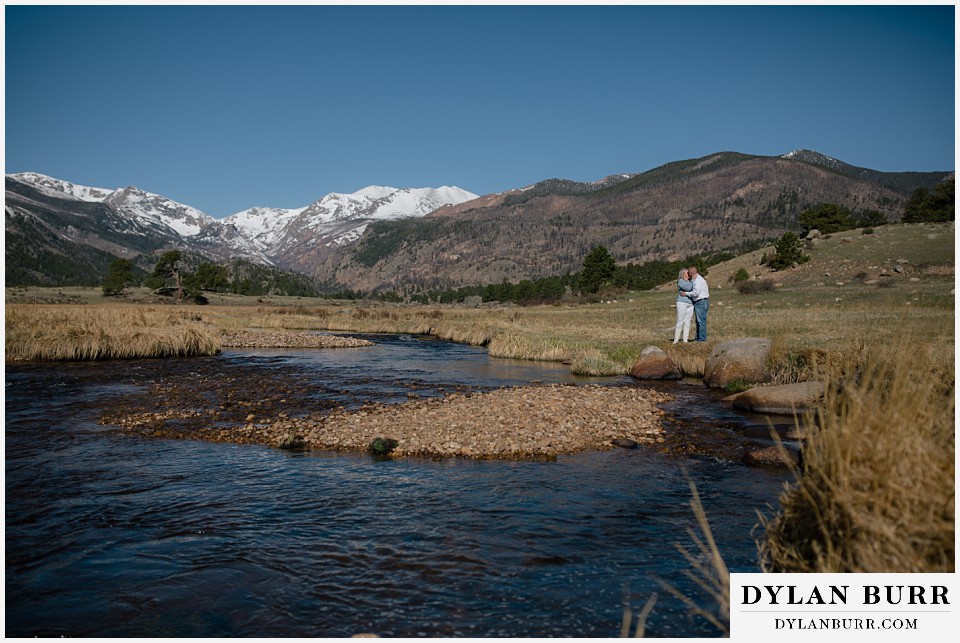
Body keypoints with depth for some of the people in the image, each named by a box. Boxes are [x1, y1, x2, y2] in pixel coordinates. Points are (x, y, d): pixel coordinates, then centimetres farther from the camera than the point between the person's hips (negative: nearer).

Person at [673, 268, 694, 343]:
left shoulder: (690, 282, 18)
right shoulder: (680, 281, -2)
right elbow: (688, 288, -16)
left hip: (690, 304, 6)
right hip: (682, 303, -6)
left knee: (687, 322, 2)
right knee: (680, 321, -7)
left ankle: (685, 339, 3)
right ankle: (676, 339, -2)